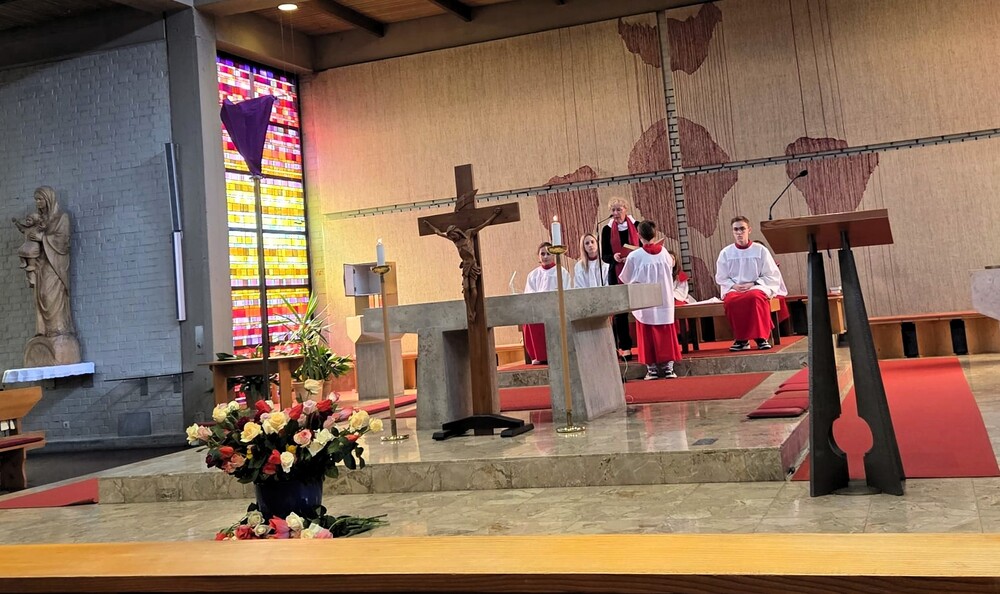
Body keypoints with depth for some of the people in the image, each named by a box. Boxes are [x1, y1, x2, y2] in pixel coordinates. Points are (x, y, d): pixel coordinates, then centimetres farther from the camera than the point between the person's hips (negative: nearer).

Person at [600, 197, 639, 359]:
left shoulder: (636, 226, 3)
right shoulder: (607, 230, 4)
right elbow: (604, 255, 4)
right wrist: (614, 257, -18)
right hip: (616, 274, 0)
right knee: (619, 311, -1)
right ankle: (625, 347, 6)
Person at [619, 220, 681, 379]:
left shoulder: (634, 256, -10)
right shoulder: (664, 252, -1)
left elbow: (625, 279, 3)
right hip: (665, 301, 3)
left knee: (648, 336, 6)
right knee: (666, 334, 8)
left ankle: (651, 368, 6)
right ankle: (668, 367, 7)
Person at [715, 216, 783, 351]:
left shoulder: (760, 250, 4)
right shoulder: (725, 253, 8)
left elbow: (772, 276, 3)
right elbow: (721, 278, 10)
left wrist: (752, 284, -11)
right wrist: (733, 286, -9)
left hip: (757, 288, -1)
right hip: (734, 290, 1)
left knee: (755, 296, -39)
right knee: (731, 301, -36)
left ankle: (761, 337, -29)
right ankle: (741, 340, -24)